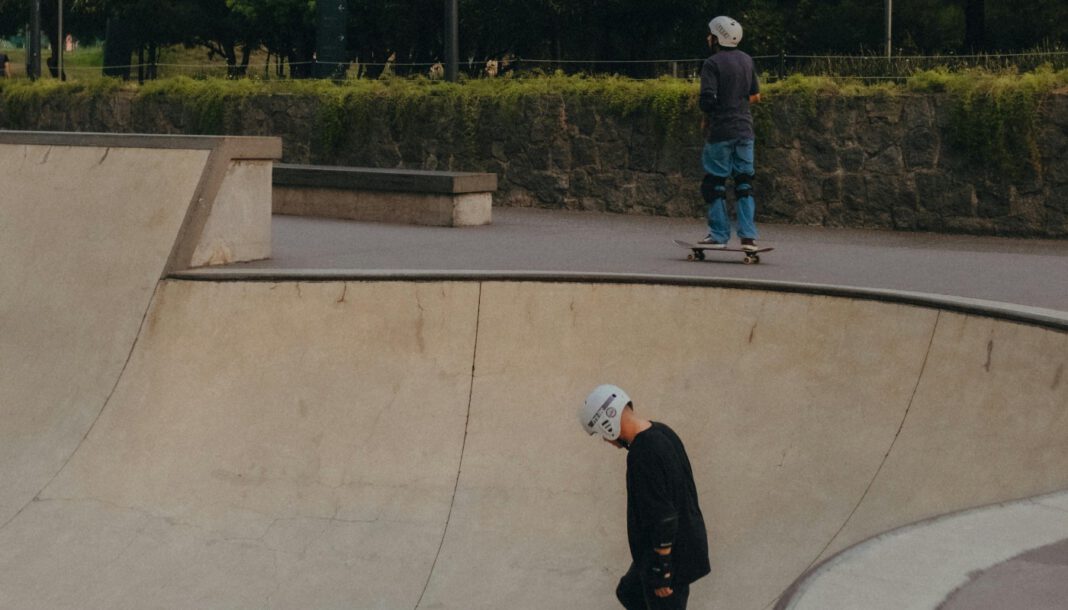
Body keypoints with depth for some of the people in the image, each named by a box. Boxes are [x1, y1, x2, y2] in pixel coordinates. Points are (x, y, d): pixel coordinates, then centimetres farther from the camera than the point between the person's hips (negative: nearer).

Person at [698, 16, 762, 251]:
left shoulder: (712, 64, -11)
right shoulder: (746, 60, 10)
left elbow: (707, 100, -19)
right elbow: (755, 95, 18)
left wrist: (706, 111, 1)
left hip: (720, 132, -6)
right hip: (745, 130, 6)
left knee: (715, 183, 4)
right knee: (744, 183, 7)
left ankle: (719, 235, 4)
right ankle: (748, 236, 0)